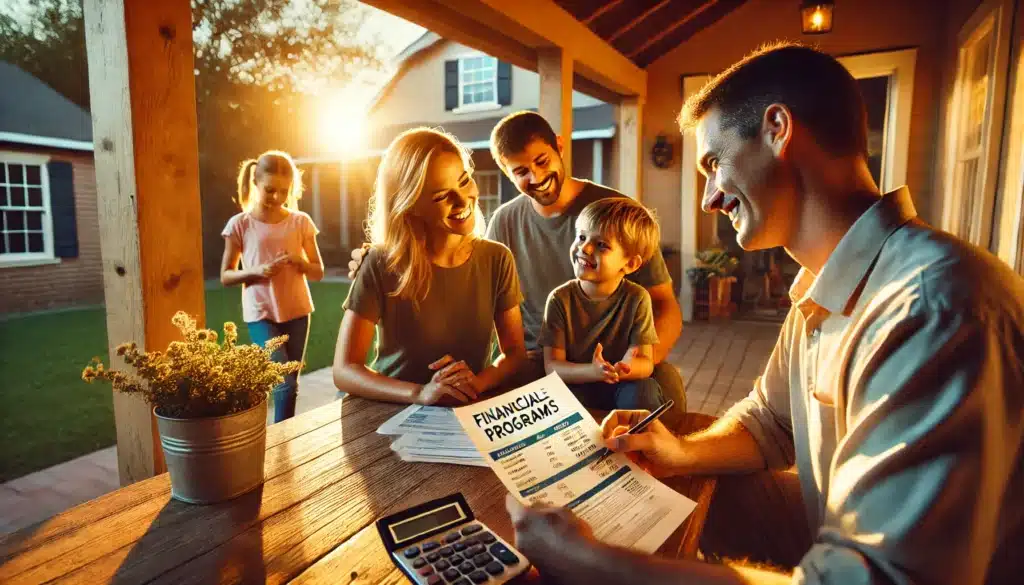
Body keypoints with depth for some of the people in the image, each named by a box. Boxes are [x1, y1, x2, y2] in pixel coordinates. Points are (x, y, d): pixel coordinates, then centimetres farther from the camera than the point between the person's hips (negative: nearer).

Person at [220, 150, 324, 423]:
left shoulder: (301, 222, 0)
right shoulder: (240, 224, -5)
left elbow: (318, 272, 5)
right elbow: (225, 276, 1)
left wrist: (300, 262, -16)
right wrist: (256, 271, -18)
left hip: (297, 312, 2)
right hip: (261, 314, -2)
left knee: (289, 382, 10)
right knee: (286, 382, -10)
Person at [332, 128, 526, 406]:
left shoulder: (497, 259, -3)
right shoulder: (381, 265, -13)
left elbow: (515, 351, 0)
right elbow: (344, 370, -12)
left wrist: (477, 382, -20)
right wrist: (421, 393, -27)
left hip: (470, 413, 2)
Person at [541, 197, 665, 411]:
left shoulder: (636, 299, -6)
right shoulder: (560, 299, -7)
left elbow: (645, 362, -10)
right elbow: (552, 366, -12)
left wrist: (627, 368, -36)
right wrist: (592, 372, -33)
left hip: (622, 388, 1)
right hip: (576, 387, 0)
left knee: (645, 390, -31)